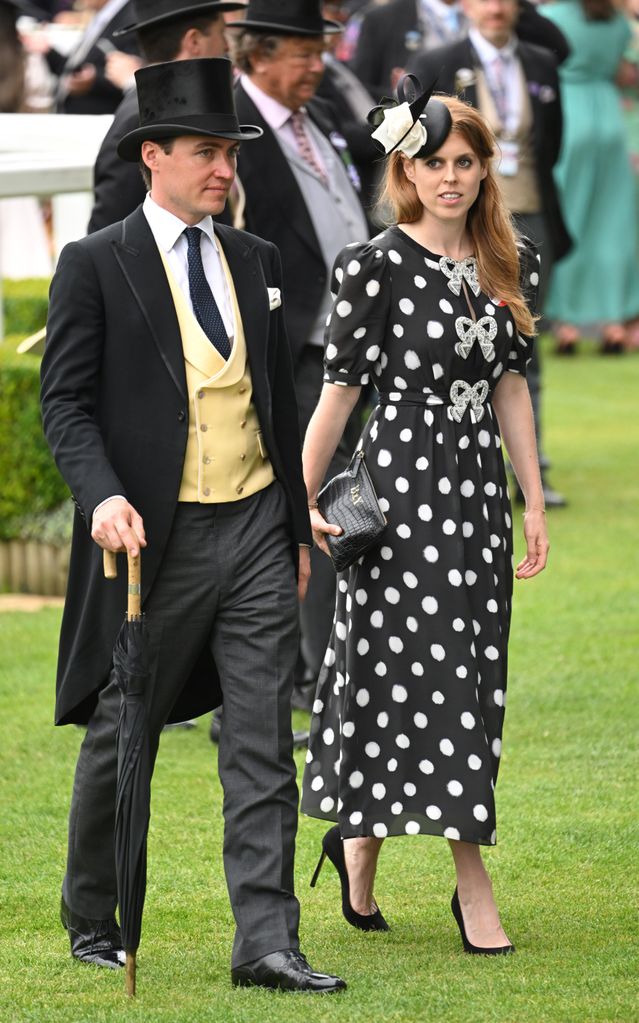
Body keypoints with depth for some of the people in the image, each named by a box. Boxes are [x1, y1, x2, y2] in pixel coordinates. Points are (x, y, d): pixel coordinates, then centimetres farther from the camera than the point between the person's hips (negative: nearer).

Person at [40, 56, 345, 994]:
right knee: (120, 737, 8)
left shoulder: (257, 262, 12)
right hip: (153, 535, -4)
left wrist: (297, 528, 17)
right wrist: (102, 497, -23)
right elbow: (66, 401, -7)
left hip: (255, 530, 4)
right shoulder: (95, 265, -3)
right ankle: (92, 923, 25)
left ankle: (266, 942, -5)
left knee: (263, 744, -3)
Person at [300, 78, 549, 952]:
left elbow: (509, 385, 14)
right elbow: (341, 386, -7)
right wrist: (302, 504, -9)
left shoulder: (510, 264, 8)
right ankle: (473, 881, 0)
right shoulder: (378, 268, -9)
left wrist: (534, 501, 12)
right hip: (401, 484, -6)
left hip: (478, 486, 6)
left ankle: (358, 839, 21)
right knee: (433, 670, -7)